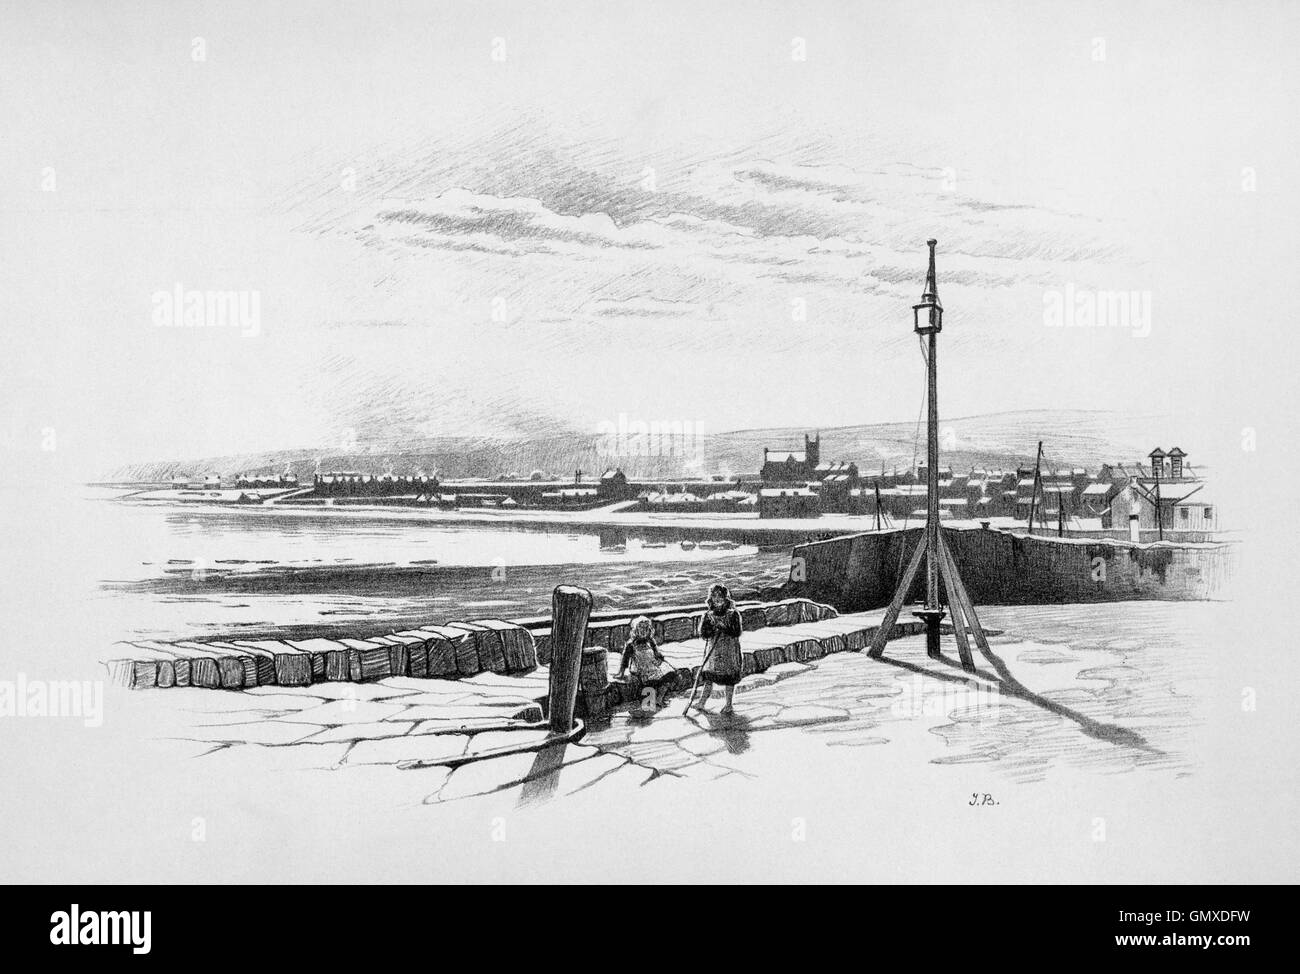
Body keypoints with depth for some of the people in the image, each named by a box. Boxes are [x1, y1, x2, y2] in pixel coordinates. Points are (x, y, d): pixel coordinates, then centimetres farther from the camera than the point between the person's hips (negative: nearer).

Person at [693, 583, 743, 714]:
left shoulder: (733, 615, -2)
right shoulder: (708, 616, 6)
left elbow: (737, 633, -11)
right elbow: (702, 633, -3)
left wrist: (724, 628, -22)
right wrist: (713, 629, -19)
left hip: (730, 651, -2)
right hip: (712, 651, 2)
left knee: (730, 677, 2)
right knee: (709, 676, 0)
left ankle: (728, 704, 12)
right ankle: (703, 701, 4)